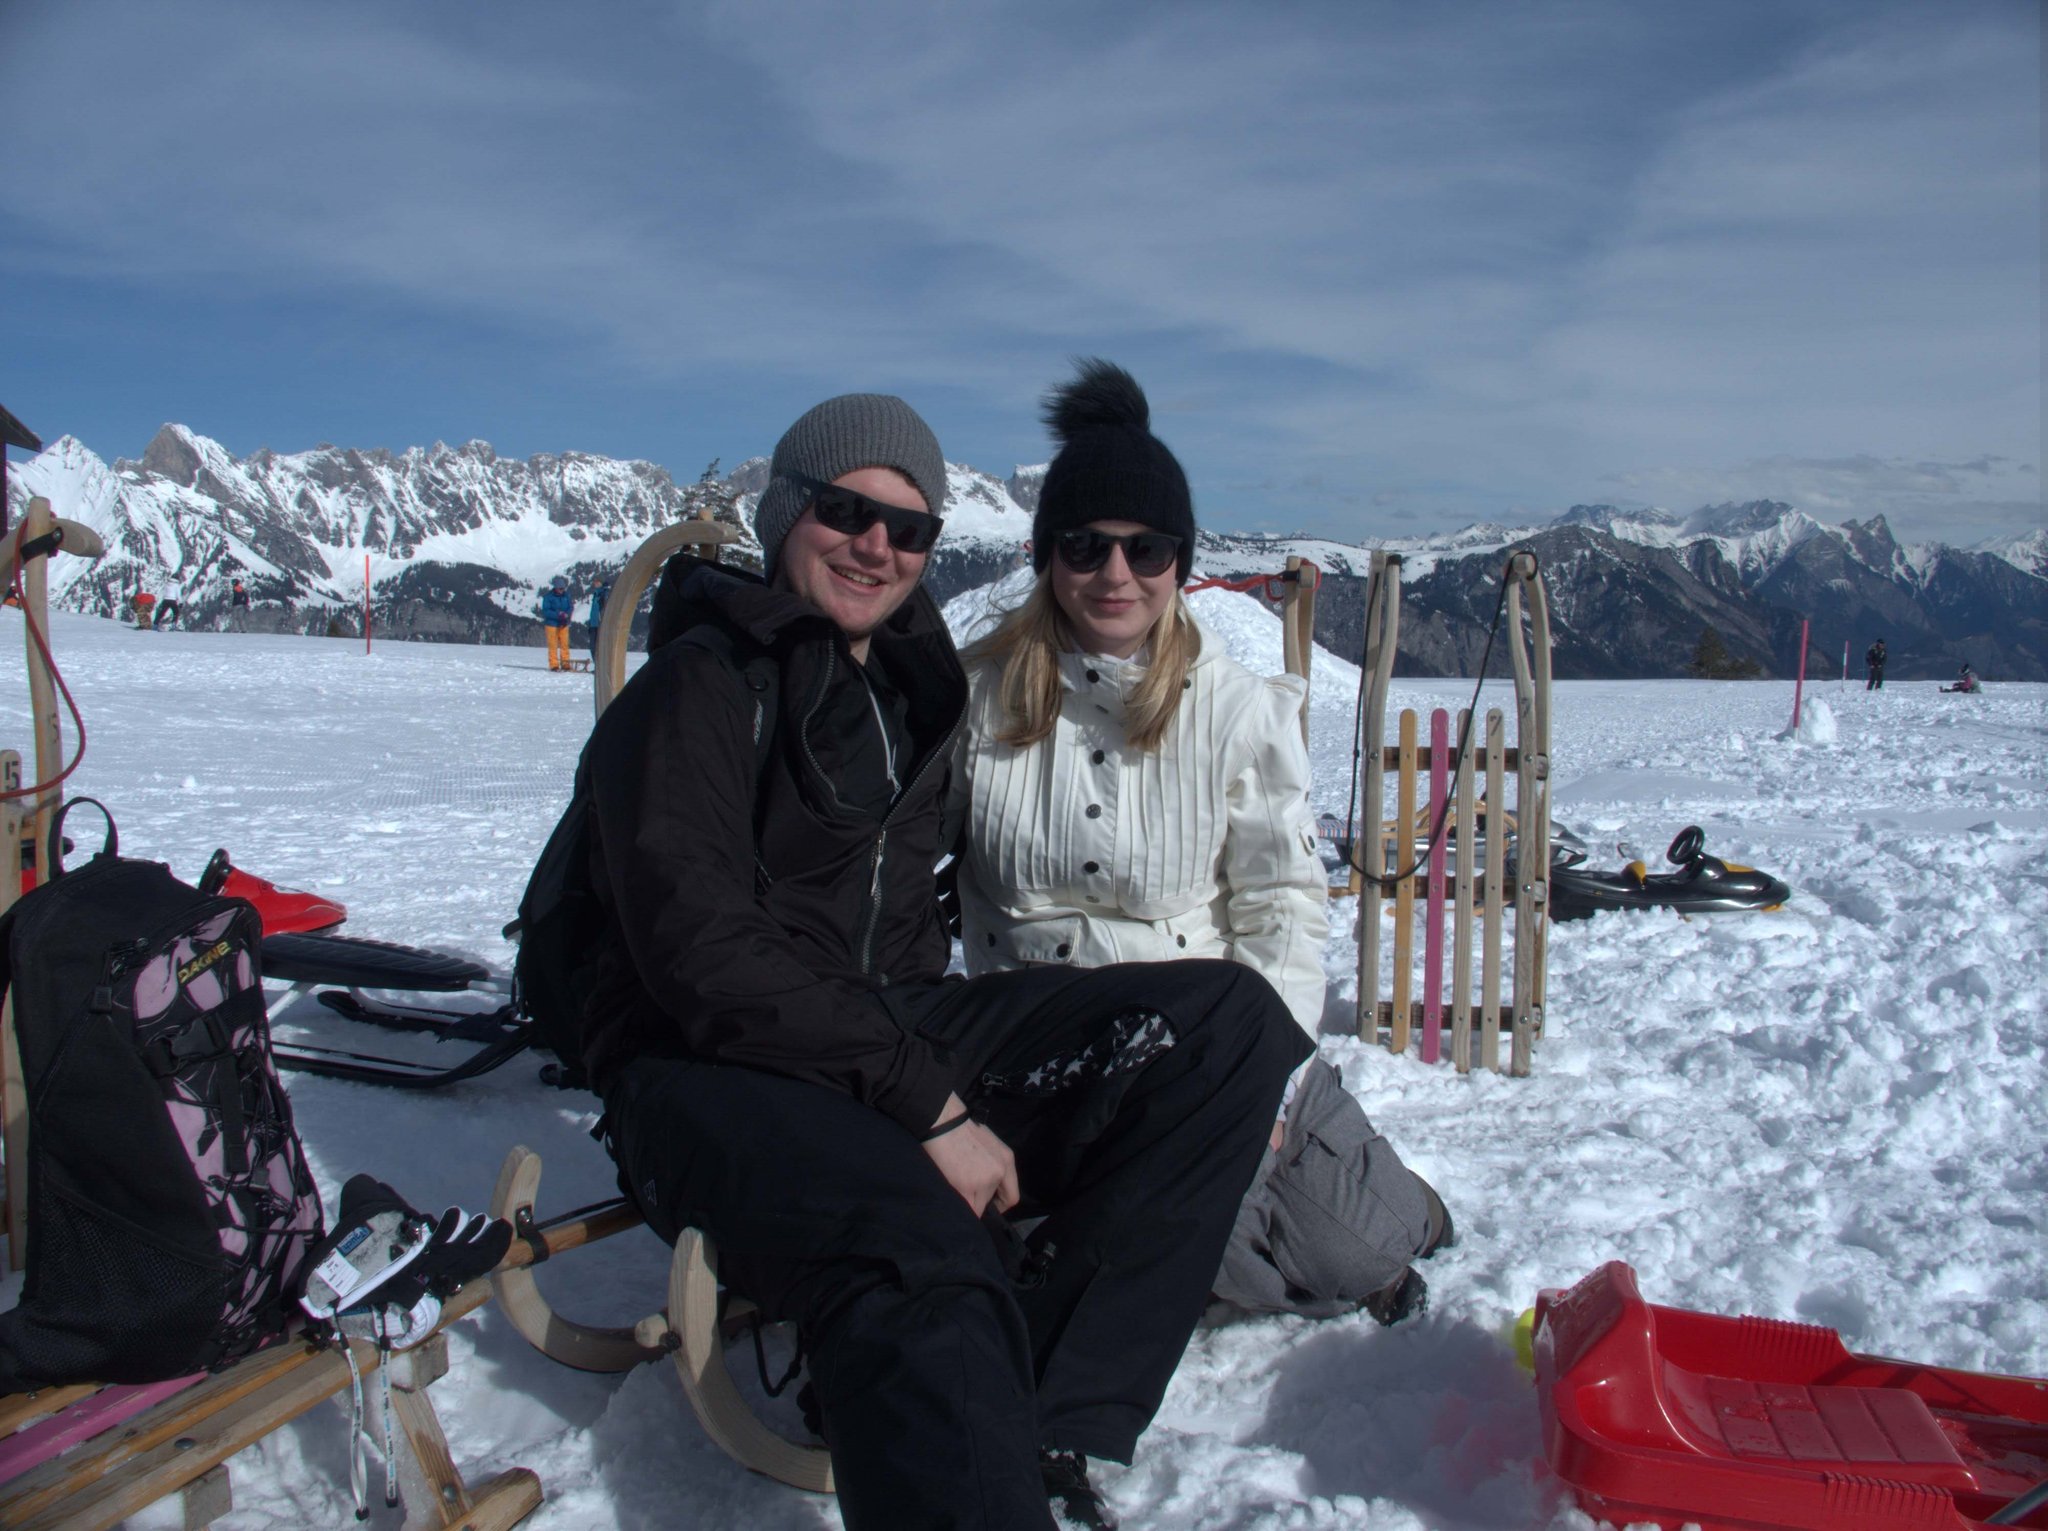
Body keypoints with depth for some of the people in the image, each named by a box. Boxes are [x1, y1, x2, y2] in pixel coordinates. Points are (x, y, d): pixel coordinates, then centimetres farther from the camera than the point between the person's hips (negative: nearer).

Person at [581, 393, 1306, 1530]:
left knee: (1230, 1016, -14)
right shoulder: (696, 685, -4)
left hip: (900, 1029, 7)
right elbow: (703, 956, -16)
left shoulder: (913, 678, 18)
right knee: (925, 1257, -40)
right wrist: (928, 1105, -21)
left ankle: (1038, 1433, -21)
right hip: (712, 1073, -7)